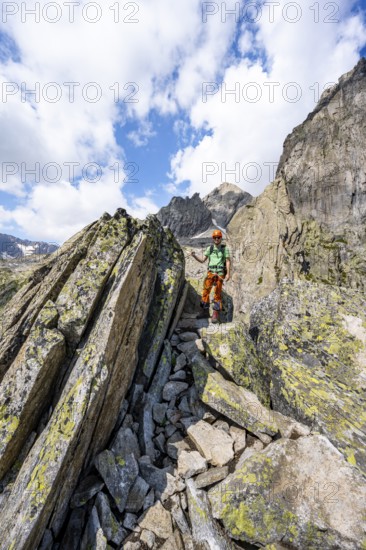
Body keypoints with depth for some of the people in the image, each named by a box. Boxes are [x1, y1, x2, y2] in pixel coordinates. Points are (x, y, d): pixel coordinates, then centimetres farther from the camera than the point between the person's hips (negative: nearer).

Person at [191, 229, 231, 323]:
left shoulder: (225, 248, 5)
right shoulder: (209, 248, 11)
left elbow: (228, 262, 0)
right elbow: (202, 260, 8)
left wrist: (228, 274, -10)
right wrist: (194, 255, -8)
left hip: (220, 274, -3)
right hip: (210, 272, 3)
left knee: (217, 294, -2)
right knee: (205, 291, -3)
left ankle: (216, 314, 3)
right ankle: (205, 311, 8)